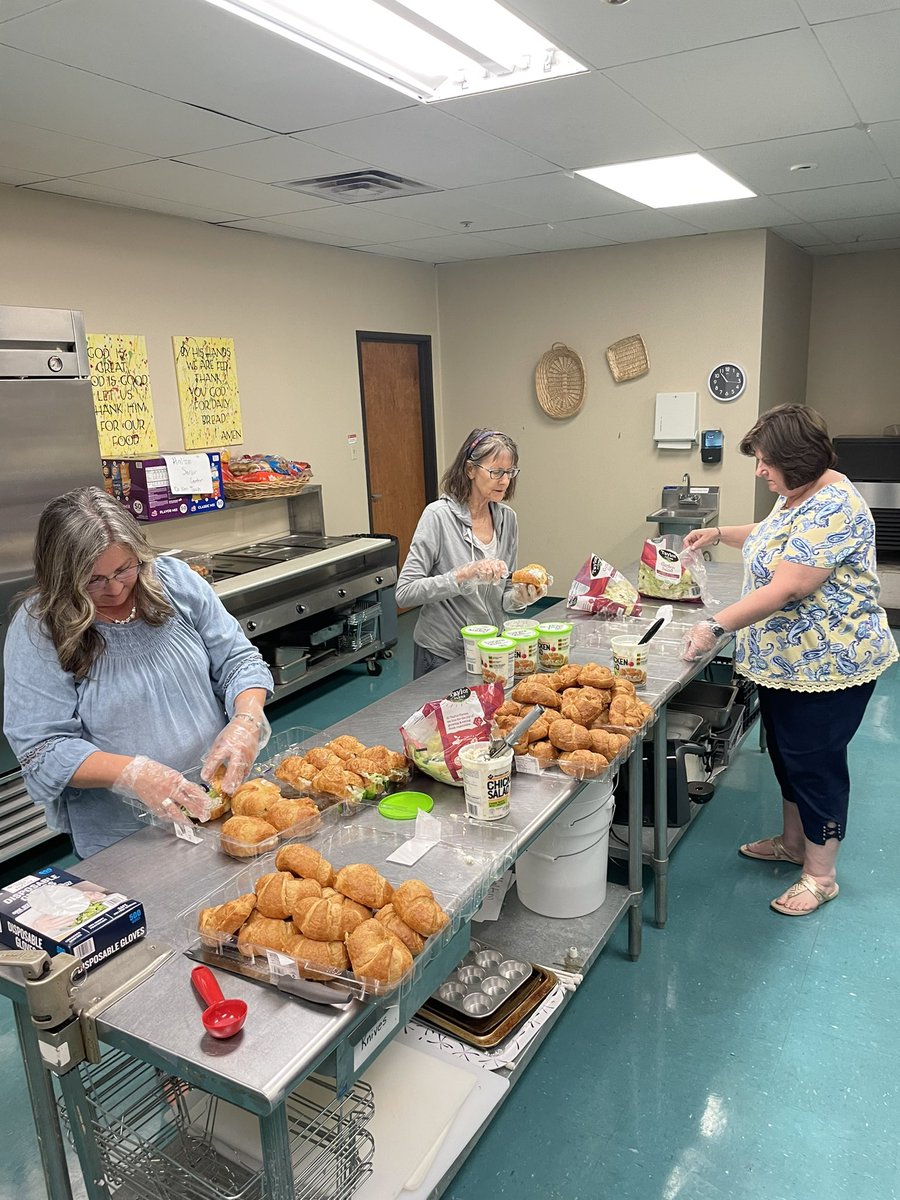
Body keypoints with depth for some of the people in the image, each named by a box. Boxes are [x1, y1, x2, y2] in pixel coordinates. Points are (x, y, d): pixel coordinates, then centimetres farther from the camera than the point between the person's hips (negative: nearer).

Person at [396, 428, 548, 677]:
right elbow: (404, 593, -21)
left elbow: (502, 595, 8)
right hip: (443, 656, -5)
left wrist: (519, 597, -13)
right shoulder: (438, 516, -17)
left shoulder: (507, 518, 0)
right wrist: (464, 574, -29)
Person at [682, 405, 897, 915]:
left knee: (815, 762, 3)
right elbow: (775, 537, 28)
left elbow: (785, 590, -32)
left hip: (827, 664, -10)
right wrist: (719, 534, 15)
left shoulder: (833, 508, -26)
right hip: (787, 660, 10)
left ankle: (821, 874, 20)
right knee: (786, 753, 21)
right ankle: (793, 841, 40)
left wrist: (715, 627, -30)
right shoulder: (797, 495, 6)